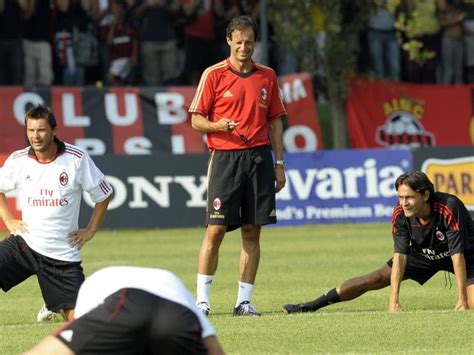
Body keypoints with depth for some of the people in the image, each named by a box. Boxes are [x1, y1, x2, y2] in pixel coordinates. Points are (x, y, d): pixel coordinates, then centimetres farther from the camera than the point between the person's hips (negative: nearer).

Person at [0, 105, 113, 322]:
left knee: (78, 319, -1)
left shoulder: (77, 158, -9)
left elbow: (104, 194, 4)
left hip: (63, 253, -1)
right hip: (24, 242, 1)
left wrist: (90, 231, 2)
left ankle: (55, 306, 34)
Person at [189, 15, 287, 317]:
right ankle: (202, 299, 0)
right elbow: (196, 120, 1)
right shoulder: (214, 75, 2)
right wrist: (217, 125, -20)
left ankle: (244, 301, 7)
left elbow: (275, 121, 15)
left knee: (252, 232, 2)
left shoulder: (267, 76, 12)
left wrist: (279, 163, 10)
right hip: (225, 157, -3)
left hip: (259, 157, 3)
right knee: (216, 229, -7)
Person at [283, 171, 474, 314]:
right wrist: (394, 301, -33)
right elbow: (400, 256, -24)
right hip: (423, 253, 3)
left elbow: (458, 254, -37)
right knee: (375, 279, -4)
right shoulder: (400, 213, -24)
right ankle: (311, 306, 2)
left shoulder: (449, 208, -38)